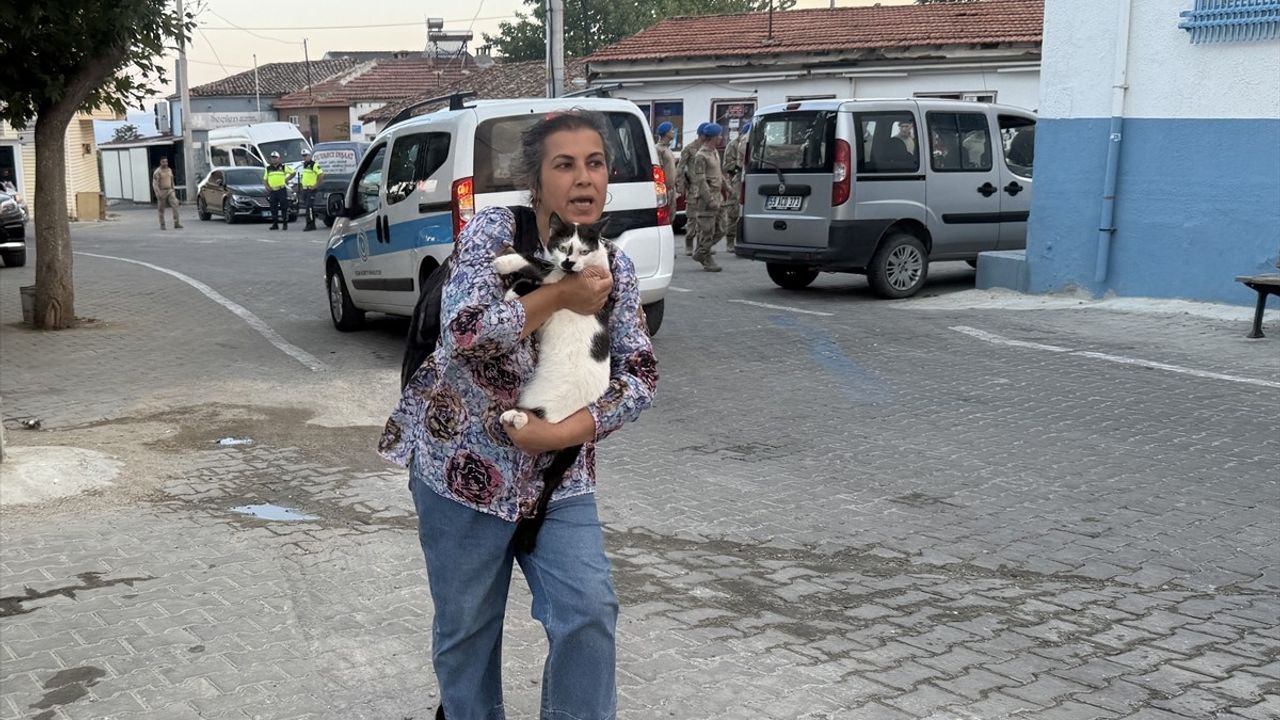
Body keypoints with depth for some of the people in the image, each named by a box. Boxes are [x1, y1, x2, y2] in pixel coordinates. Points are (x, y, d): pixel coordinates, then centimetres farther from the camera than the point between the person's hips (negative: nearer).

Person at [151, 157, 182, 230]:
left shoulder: (170, 170, 10)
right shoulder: (157, 172, -9)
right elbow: (154, 184, -14)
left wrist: (173, 190, 19)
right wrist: (158, 193, -22)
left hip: (170, 191, 4)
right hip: (161, 192, -4)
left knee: (175, 205, -13)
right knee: (161, 209, 3)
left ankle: (176, 224, -15)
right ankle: (162, 225, 16)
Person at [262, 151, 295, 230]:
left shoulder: (283, 167, 5)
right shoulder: (268, 169, 12)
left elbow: (293, 172, 12)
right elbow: (264, 180, 16)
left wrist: (287, 179, 4)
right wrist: (267, 186, -2)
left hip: (282, 190, -3)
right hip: (272, 191, 3)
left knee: (284, 207, -4)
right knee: (273, 208, 3)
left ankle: (285, 224, 2)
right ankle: (275, 224, 8)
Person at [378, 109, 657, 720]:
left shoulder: (612, 266, 1)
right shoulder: (493, 230, -11)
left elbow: (640, 374, -4)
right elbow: (465, 329, -26)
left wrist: (566, 431, -18)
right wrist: (560, 297, -20)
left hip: (558, 475, 3)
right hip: (463, 462, -3)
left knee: (590, 611, -9)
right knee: (466, 627, 10)